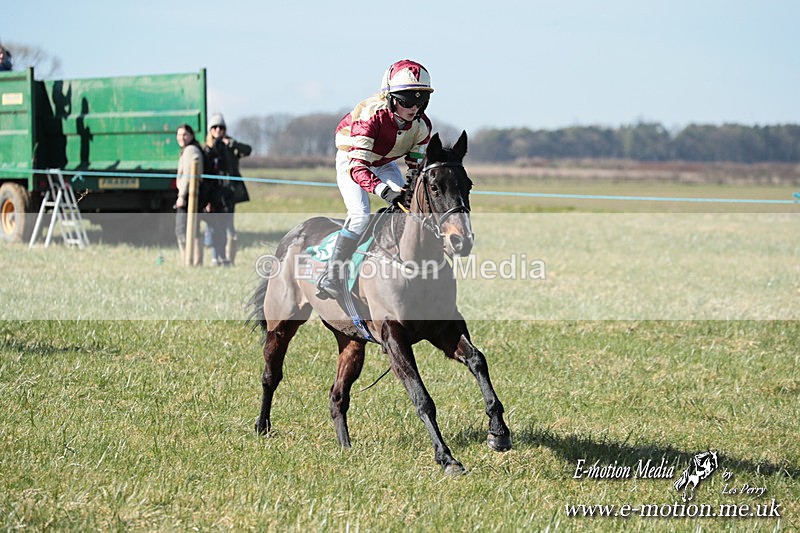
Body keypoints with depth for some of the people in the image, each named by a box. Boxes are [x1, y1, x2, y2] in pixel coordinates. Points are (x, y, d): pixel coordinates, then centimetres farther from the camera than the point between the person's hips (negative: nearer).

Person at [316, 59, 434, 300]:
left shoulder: (421, 124, -21)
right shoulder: (370, 115, -39)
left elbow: (418, 163, -6)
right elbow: (358, 167, -44)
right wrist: (383, 190, -58)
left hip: (385, 164, 6)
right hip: (351, 161, -6)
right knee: (360, 215, -23)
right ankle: (331, 276, -17)